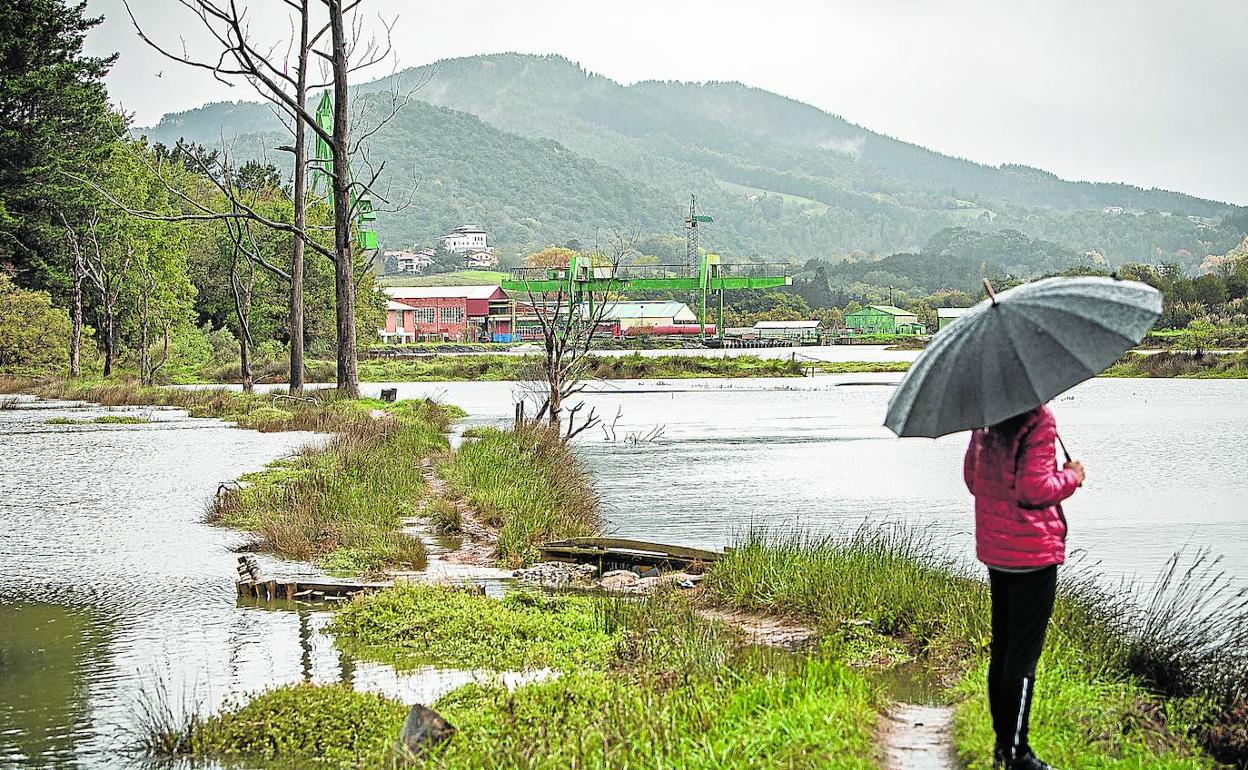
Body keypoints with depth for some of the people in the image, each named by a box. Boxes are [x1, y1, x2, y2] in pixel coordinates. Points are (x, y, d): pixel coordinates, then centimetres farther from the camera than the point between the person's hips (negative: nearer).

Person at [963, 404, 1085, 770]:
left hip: (992, 546, 8)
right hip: (1033, 550, -8)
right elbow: (1034, 488, -22)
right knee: (1024, 655, -1)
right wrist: (1071, 476, -6)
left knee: (1001, 648, 16)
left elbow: (972, 477, 14)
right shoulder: (1038, 420, -18)